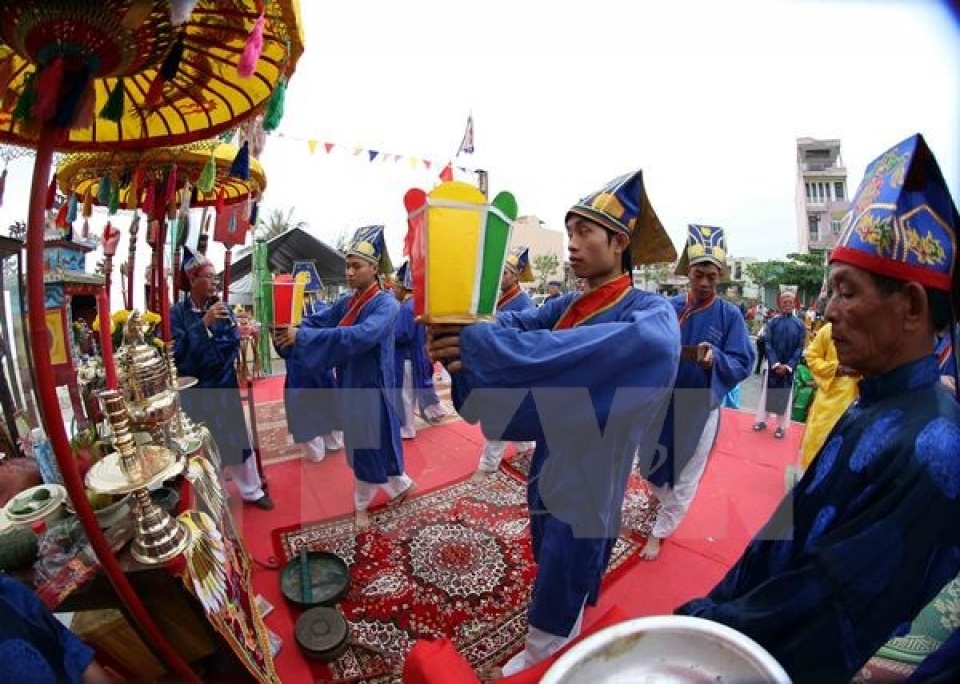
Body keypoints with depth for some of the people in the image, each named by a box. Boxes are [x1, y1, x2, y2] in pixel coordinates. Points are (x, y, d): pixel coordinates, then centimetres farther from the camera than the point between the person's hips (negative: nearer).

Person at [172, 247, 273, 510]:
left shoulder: (222, 308, -2)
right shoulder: (177, 313, -8)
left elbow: (233, 343, -11)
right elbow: (177, 351, -19)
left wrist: (199, 353, -20)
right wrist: (203, 324, -27)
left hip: (224, 387, 2)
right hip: (194, 391, -1)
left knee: (238, 440, 11)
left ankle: (252, 491, 27)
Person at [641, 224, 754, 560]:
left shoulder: (730, 315, -9)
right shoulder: (669, 308, -4)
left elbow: (742, 365, -12)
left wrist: (715, 358, -31)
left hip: (701, 409, -2)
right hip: (662, 403, 2)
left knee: (686, 477, 11)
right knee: (652, 467, 19)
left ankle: (659, 531, 32)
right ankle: (668, 502, 52)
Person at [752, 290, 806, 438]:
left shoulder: (799, 325, -1)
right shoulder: (772, 322, -4)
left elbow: (800, 348, -2)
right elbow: (767, 344, -5)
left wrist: (788, 365, -11)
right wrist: (775, 364, -13)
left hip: (788, 366, 0)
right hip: (772, 364, 0)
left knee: (785, 395, 8)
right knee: (767, 392, 9)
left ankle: (781, 426, 18)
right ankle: (762, 420, 22)